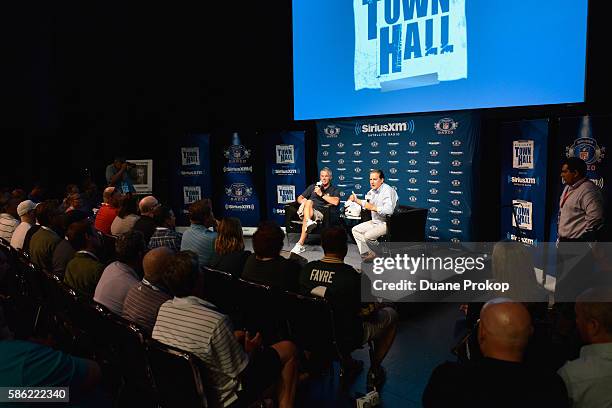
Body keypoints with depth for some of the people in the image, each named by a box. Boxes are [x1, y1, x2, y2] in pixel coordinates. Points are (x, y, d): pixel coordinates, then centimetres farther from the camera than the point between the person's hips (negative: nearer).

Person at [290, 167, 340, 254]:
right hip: (304, 211, 3)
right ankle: (309, 222, -61)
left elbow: (336, 202, -5)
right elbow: (300, 198, 24)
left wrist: (321, 194, -5)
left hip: (319, 213, -3)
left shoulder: (334, 190, 17)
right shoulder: (313, 187, 29)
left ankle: (300, 244, -42)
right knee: (309, 202, -32)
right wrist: (302, 201, -1)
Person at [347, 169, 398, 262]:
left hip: (386, 223, -10)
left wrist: (373, 208, -25)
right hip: (375, 222, 10)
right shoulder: (373, 191, 9)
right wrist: (356, 200, 16)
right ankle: (366, 253, 3)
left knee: (368, 235, -27)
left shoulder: (387, 190, -19)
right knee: (355, 230, 7)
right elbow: (367, 203, 31)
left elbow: (389, 210, -33)